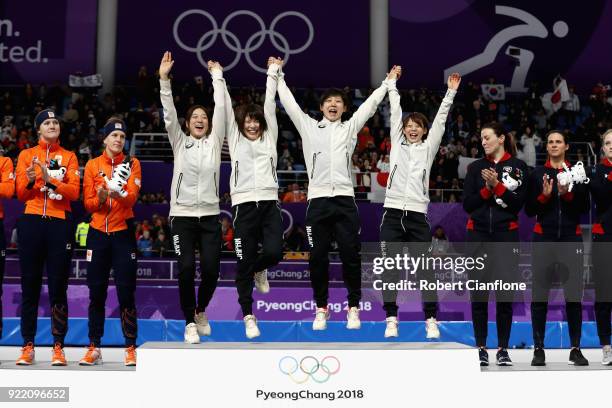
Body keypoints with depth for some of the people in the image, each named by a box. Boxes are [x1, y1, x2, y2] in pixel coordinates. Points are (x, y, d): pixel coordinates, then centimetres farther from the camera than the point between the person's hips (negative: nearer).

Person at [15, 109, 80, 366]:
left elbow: (74, 192, -2)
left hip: (60, 223, -1)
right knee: (30, 286, 2)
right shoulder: (27, 155, 12)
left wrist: (50, 180, -18)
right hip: (31, 221, 1)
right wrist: (30, 181, -16)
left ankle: (58, 347, 3)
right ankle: (28, 347, 7)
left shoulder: (68, 157, 10)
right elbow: (20, 194, 6)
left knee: (58, 287, -1)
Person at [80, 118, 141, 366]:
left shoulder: (132, 164, 3)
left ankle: (131, 349, 4)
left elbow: (132, 198, -11)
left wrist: (120, 192, -32)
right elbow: (88, 203, 2)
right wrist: (101, 198, -19)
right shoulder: (92, 165, 6)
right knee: (96, 293, 5)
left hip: (123, 233, -1)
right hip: (98, 232, 2)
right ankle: (94, 348, 14)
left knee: (126, 293, -4)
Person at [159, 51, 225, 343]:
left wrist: (217, 77, 4)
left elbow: (221, 108, 5)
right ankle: (190, 322, 5)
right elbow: (169, 113, -2)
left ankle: (201, 310, 21)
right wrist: (164, 79, -11)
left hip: (209, 215, 1)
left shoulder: (214, 141, 11)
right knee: (186, 268, -11)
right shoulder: (179, 141, 9)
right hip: (182, 215, -1)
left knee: (211, 268, -8)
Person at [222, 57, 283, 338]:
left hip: (269, 203, 1)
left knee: (274, 252, -15)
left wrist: (273, 73, 17)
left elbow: (270, 104, 16)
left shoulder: (269, 138, 16)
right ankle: (248, 316, 12)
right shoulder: (235, 139, 13)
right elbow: (226, 107, 10)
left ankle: (259, 271, 23)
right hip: (244, 205, -1)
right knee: (244, 262, 0)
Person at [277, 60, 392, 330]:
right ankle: (321, 309, 14)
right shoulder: (308, 127, 13)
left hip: (344, 199, 0)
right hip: (317, 200, 0)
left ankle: (353, 308, 9)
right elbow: (289, 102, 14)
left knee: (351, 255, -2)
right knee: (318, 257, 2)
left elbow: (371, 104, 15)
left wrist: (388, 82, 15)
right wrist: (278, 76, 16)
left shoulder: (350, 128, 14)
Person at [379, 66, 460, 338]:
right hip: (393, 213, 1)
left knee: (425, 270, -1)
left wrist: (450, 93, 4)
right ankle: (391, 319, 7)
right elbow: (395, 112, 14)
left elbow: (440, 120, 7)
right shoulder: (397, 143, 12)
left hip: (418, 216, -1)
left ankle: (431, 321, 7)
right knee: (390, 269, 0)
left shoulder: (428, 148, 12)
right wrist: (391, 83, 16)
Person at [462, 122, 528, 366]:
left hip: (506, 235, -2)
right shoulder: (475, 168, 10)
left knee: (505, 293, -2)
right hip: (478, 234, 2)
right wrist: (487, 189, -10)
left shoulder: (518, 167, 3)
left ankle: (503, 348, 7)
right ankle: (481, 348, 10)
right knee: (478, 293, 2)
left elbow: (519, 203, -6)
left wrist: (497, 186, -16)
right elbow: (467, 204, 3)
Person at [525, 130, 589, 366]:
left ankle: (576, 349, 5)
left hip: (571, 238, 0)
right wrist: (544, 195, -12)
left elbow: (584, 208, 3)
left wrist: (567, 194, -13)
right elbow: (529, 210, 3)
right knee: (539, 294, -2)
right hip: (544, 238, 0)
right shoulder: (537, 174, 8)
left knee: (574, 294, -2)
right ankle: (538, 349, 3)